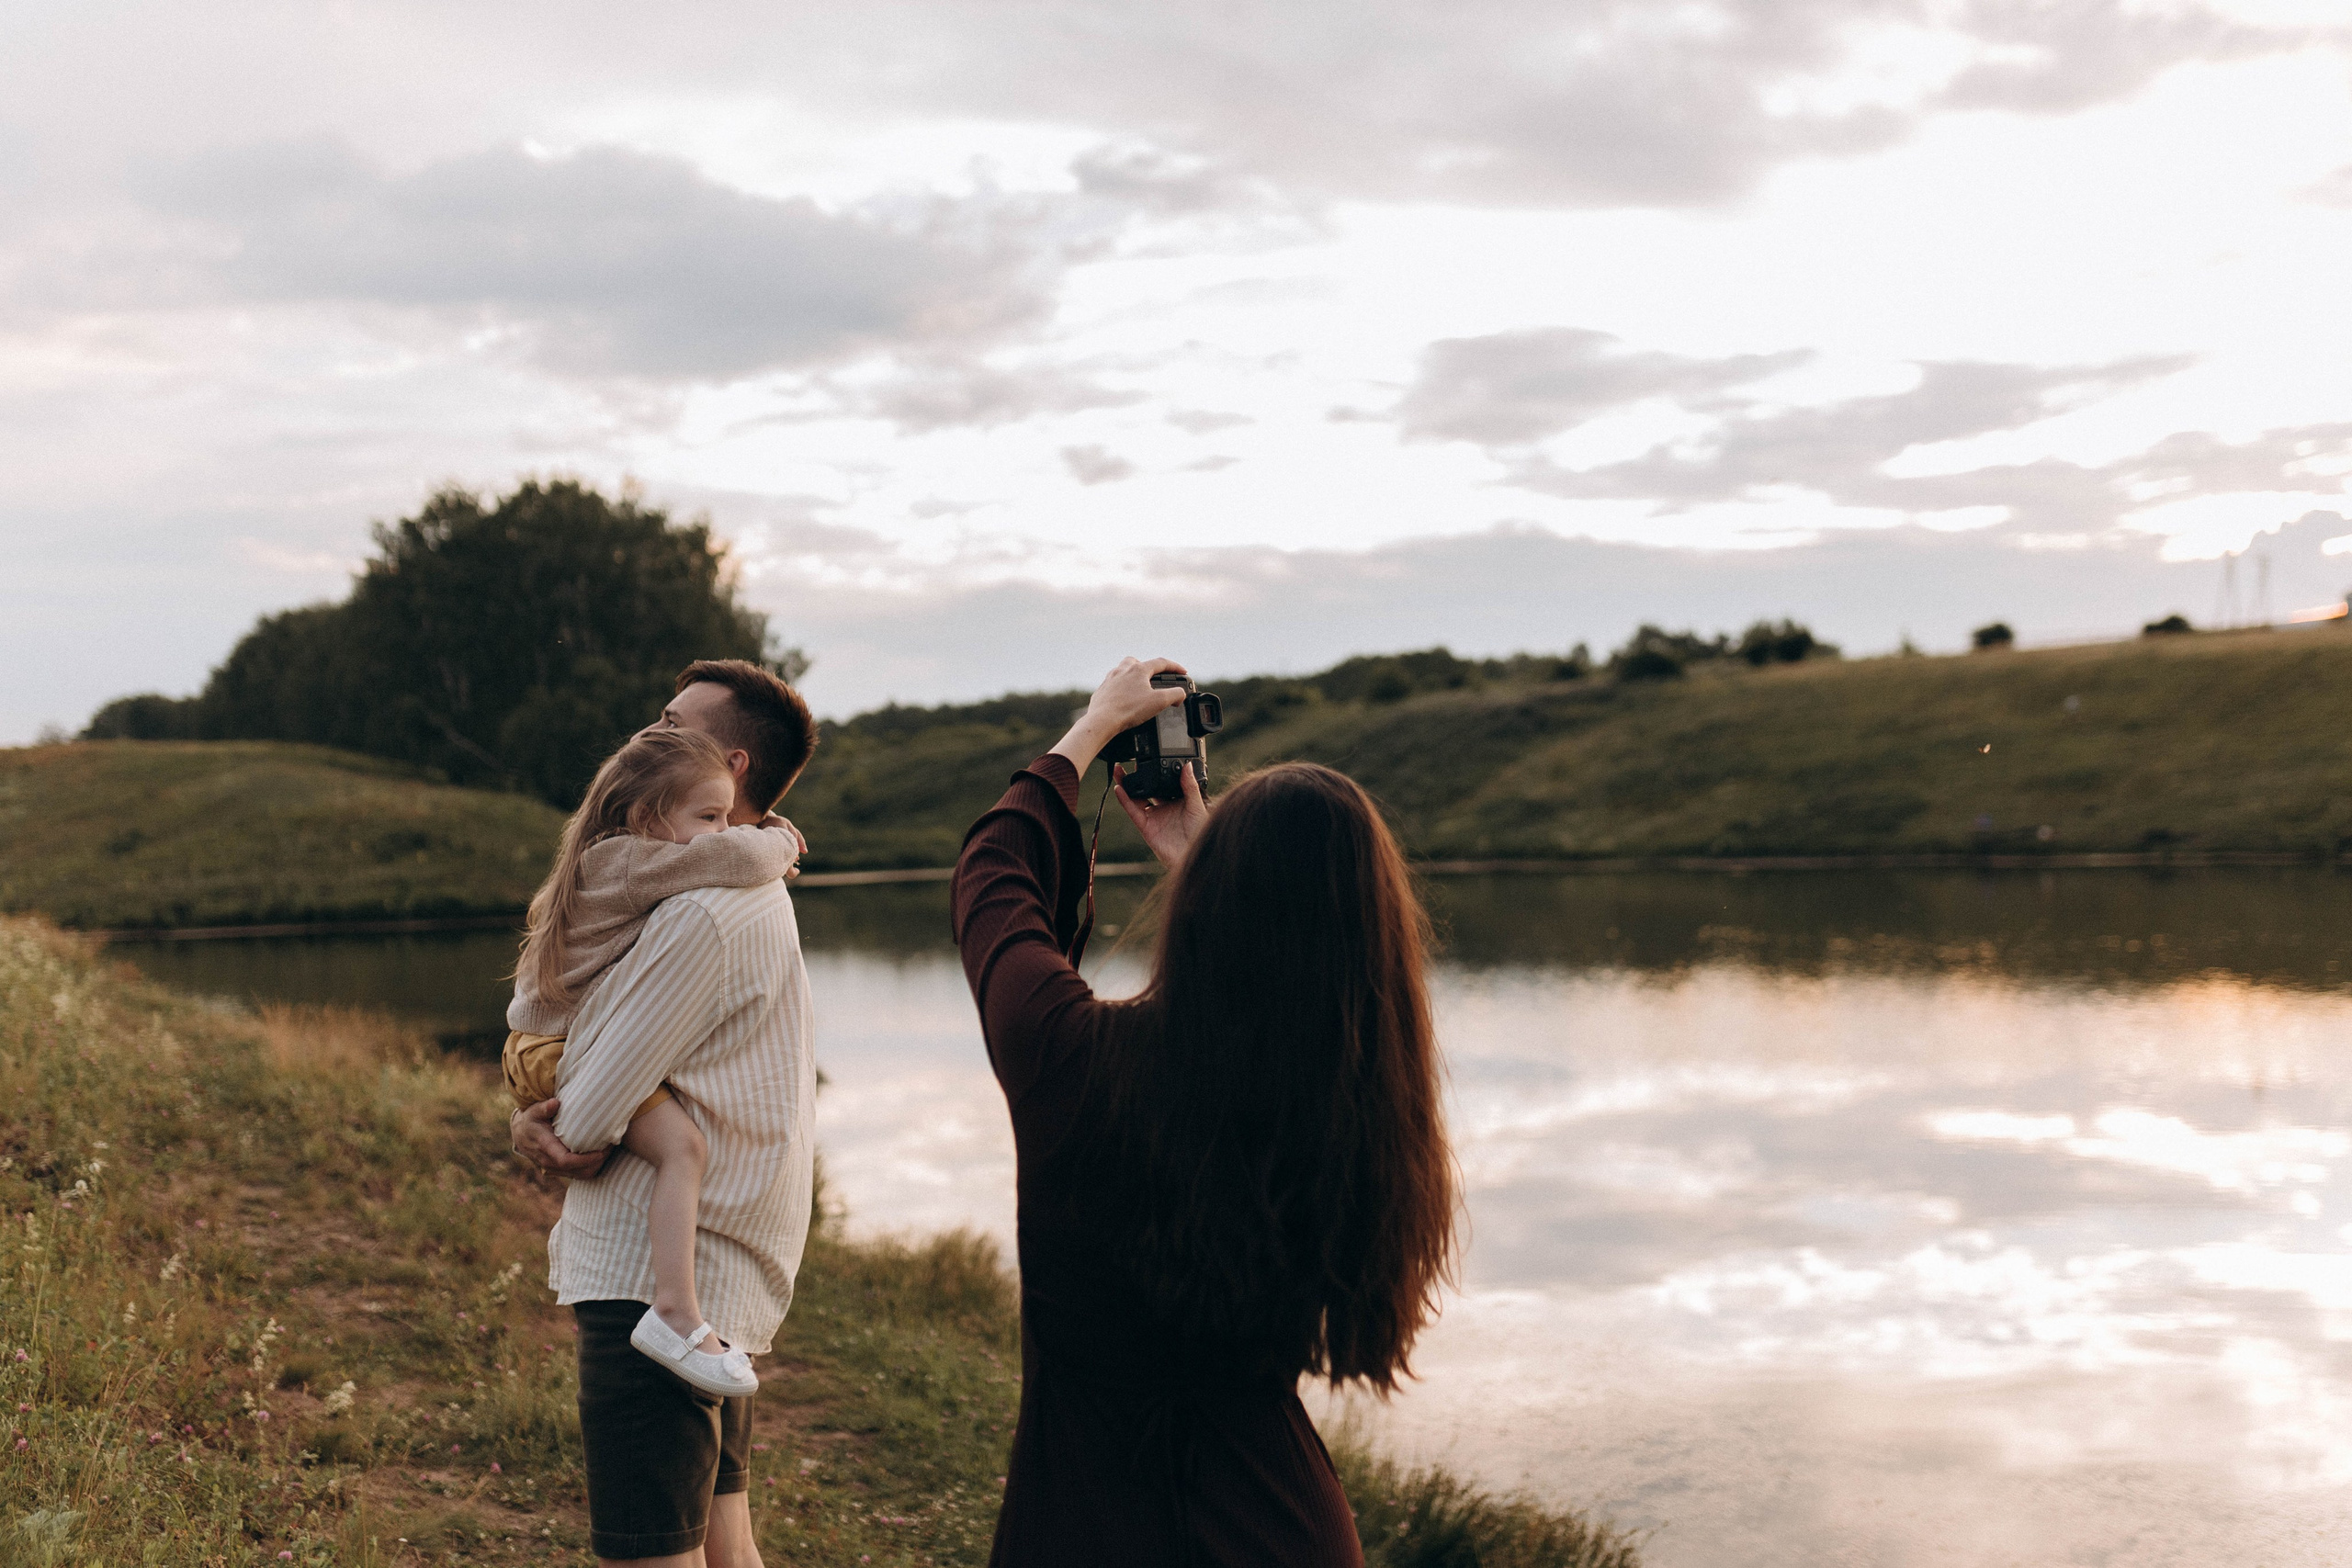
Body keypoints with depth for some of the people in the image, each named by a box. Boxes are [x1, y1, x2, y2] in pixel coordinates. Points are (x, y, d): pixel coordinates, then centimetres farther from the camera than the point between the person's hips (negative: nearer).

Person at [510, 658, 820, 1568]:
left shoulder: (705, 914, -19)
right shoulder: (745, 895, 15)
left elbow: (586, 1118, -17)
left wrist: (550, 1125, 6)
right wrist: (535, 1120, -5)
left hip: (657, 1280, -11)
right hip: (717, 1283, 11)